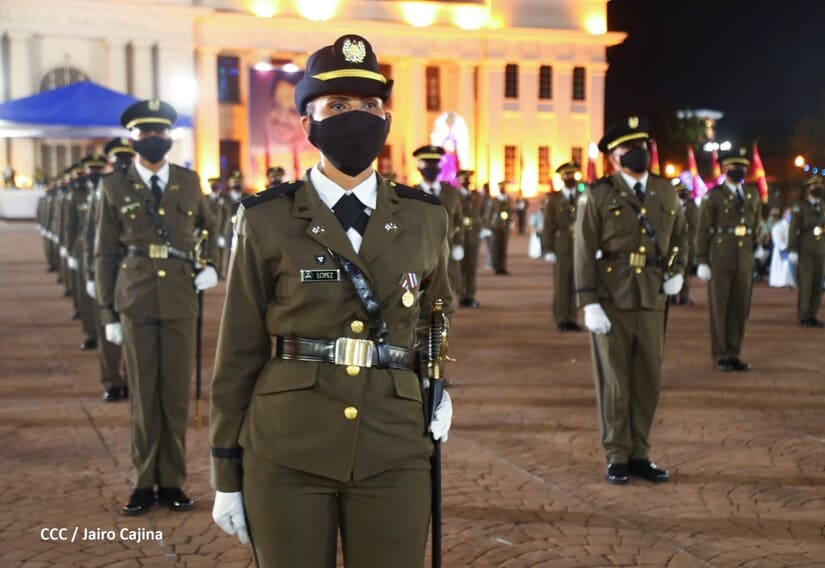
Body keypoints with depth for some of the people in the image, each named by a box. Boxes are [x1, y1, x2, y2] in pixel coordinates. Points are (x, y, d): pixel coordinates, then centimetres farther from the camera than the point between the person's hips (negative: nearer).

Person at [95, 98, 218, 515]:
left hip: (180, 301, 1)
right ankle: (144, 481, 14)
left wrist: (210, 266, 7)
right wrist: (108, 313, 1)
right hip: (136, 304, -1)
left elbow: (210, 227, 25)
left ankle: (173, 481, 14)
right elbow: (105, 253, 4)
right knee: (142, 394, 3)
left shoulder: (189, 182, 8)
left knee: (177, 393, 4)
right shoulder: (115, 187, 3)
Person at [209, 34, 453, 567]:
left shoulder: (424, 218, 5)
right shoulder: (268, 220, -2)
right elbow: (240, 354, 0)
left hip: (393, 453, 2)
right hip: (285, 454, -2)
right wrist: (227, 474, 1)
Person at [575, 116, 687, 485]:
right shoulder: (598, 196, -4)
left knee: (648, 381, 8)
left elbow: (679, 236, 23)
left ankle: (640, 455, 21)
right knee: (614, 382, 4)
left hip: (652, 301, 4)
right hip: (610, 301, -4)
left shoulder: (667, 193, 9)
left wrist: (677, 272, 5)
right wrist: (589, 304, -14)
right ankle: (617, 458, 15)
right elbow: (584, 252, -7)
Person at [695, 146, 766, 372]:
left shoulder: (752, 194, 12)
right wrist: (702, 261, -8)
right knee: (719, 307, 2)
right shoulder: (713, 196, -2)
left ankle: (734, 355, 16)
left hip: (745, 260, 5)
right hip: (719, 259, -5)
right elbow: (702, 231, -4)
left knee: (741, 308, 7)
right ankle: (721, 356, 9)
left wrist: (757, 245, 11)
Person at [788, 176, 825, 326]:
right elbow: (793, 229, -7)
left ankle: (813, 315, 13)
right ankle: (804, 317, 2)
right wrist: (792, 250, -14)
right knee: (804, 284, -4)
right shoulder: (800, 207, -1)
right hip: (805, 252, -5)